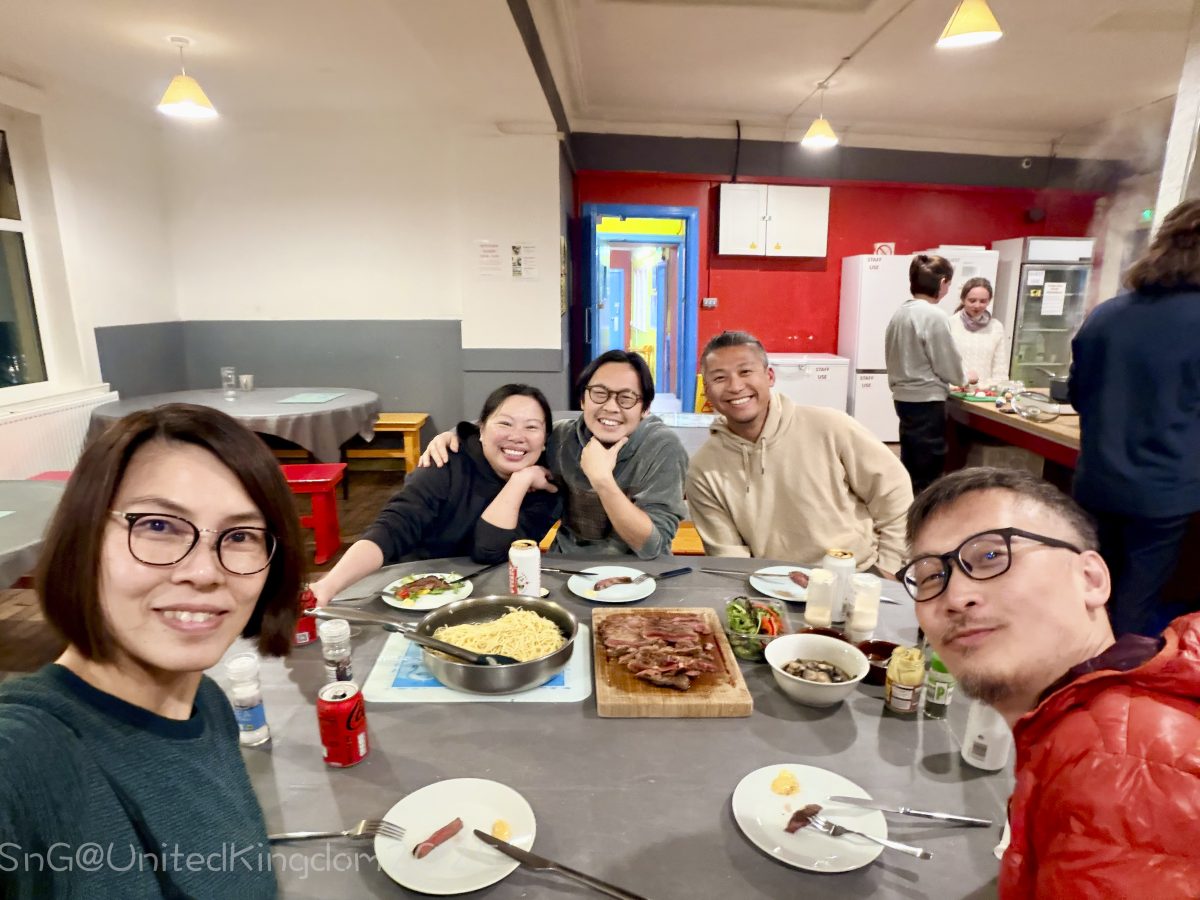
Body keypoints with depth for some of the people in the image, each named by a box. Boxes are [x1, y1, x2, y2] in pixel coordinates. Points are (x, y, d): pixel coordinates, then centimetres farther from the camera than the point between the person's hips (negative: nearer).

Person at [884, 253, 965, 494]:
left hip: (904, 397, 8)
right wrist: (963, 378, 10)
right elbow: (948, 366, -12)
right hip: (926, 401, -8)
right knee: (928, 474, 2)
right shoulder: (934, 316, -16)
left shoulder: (901, 312, 6)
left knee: (910, 467, 17)